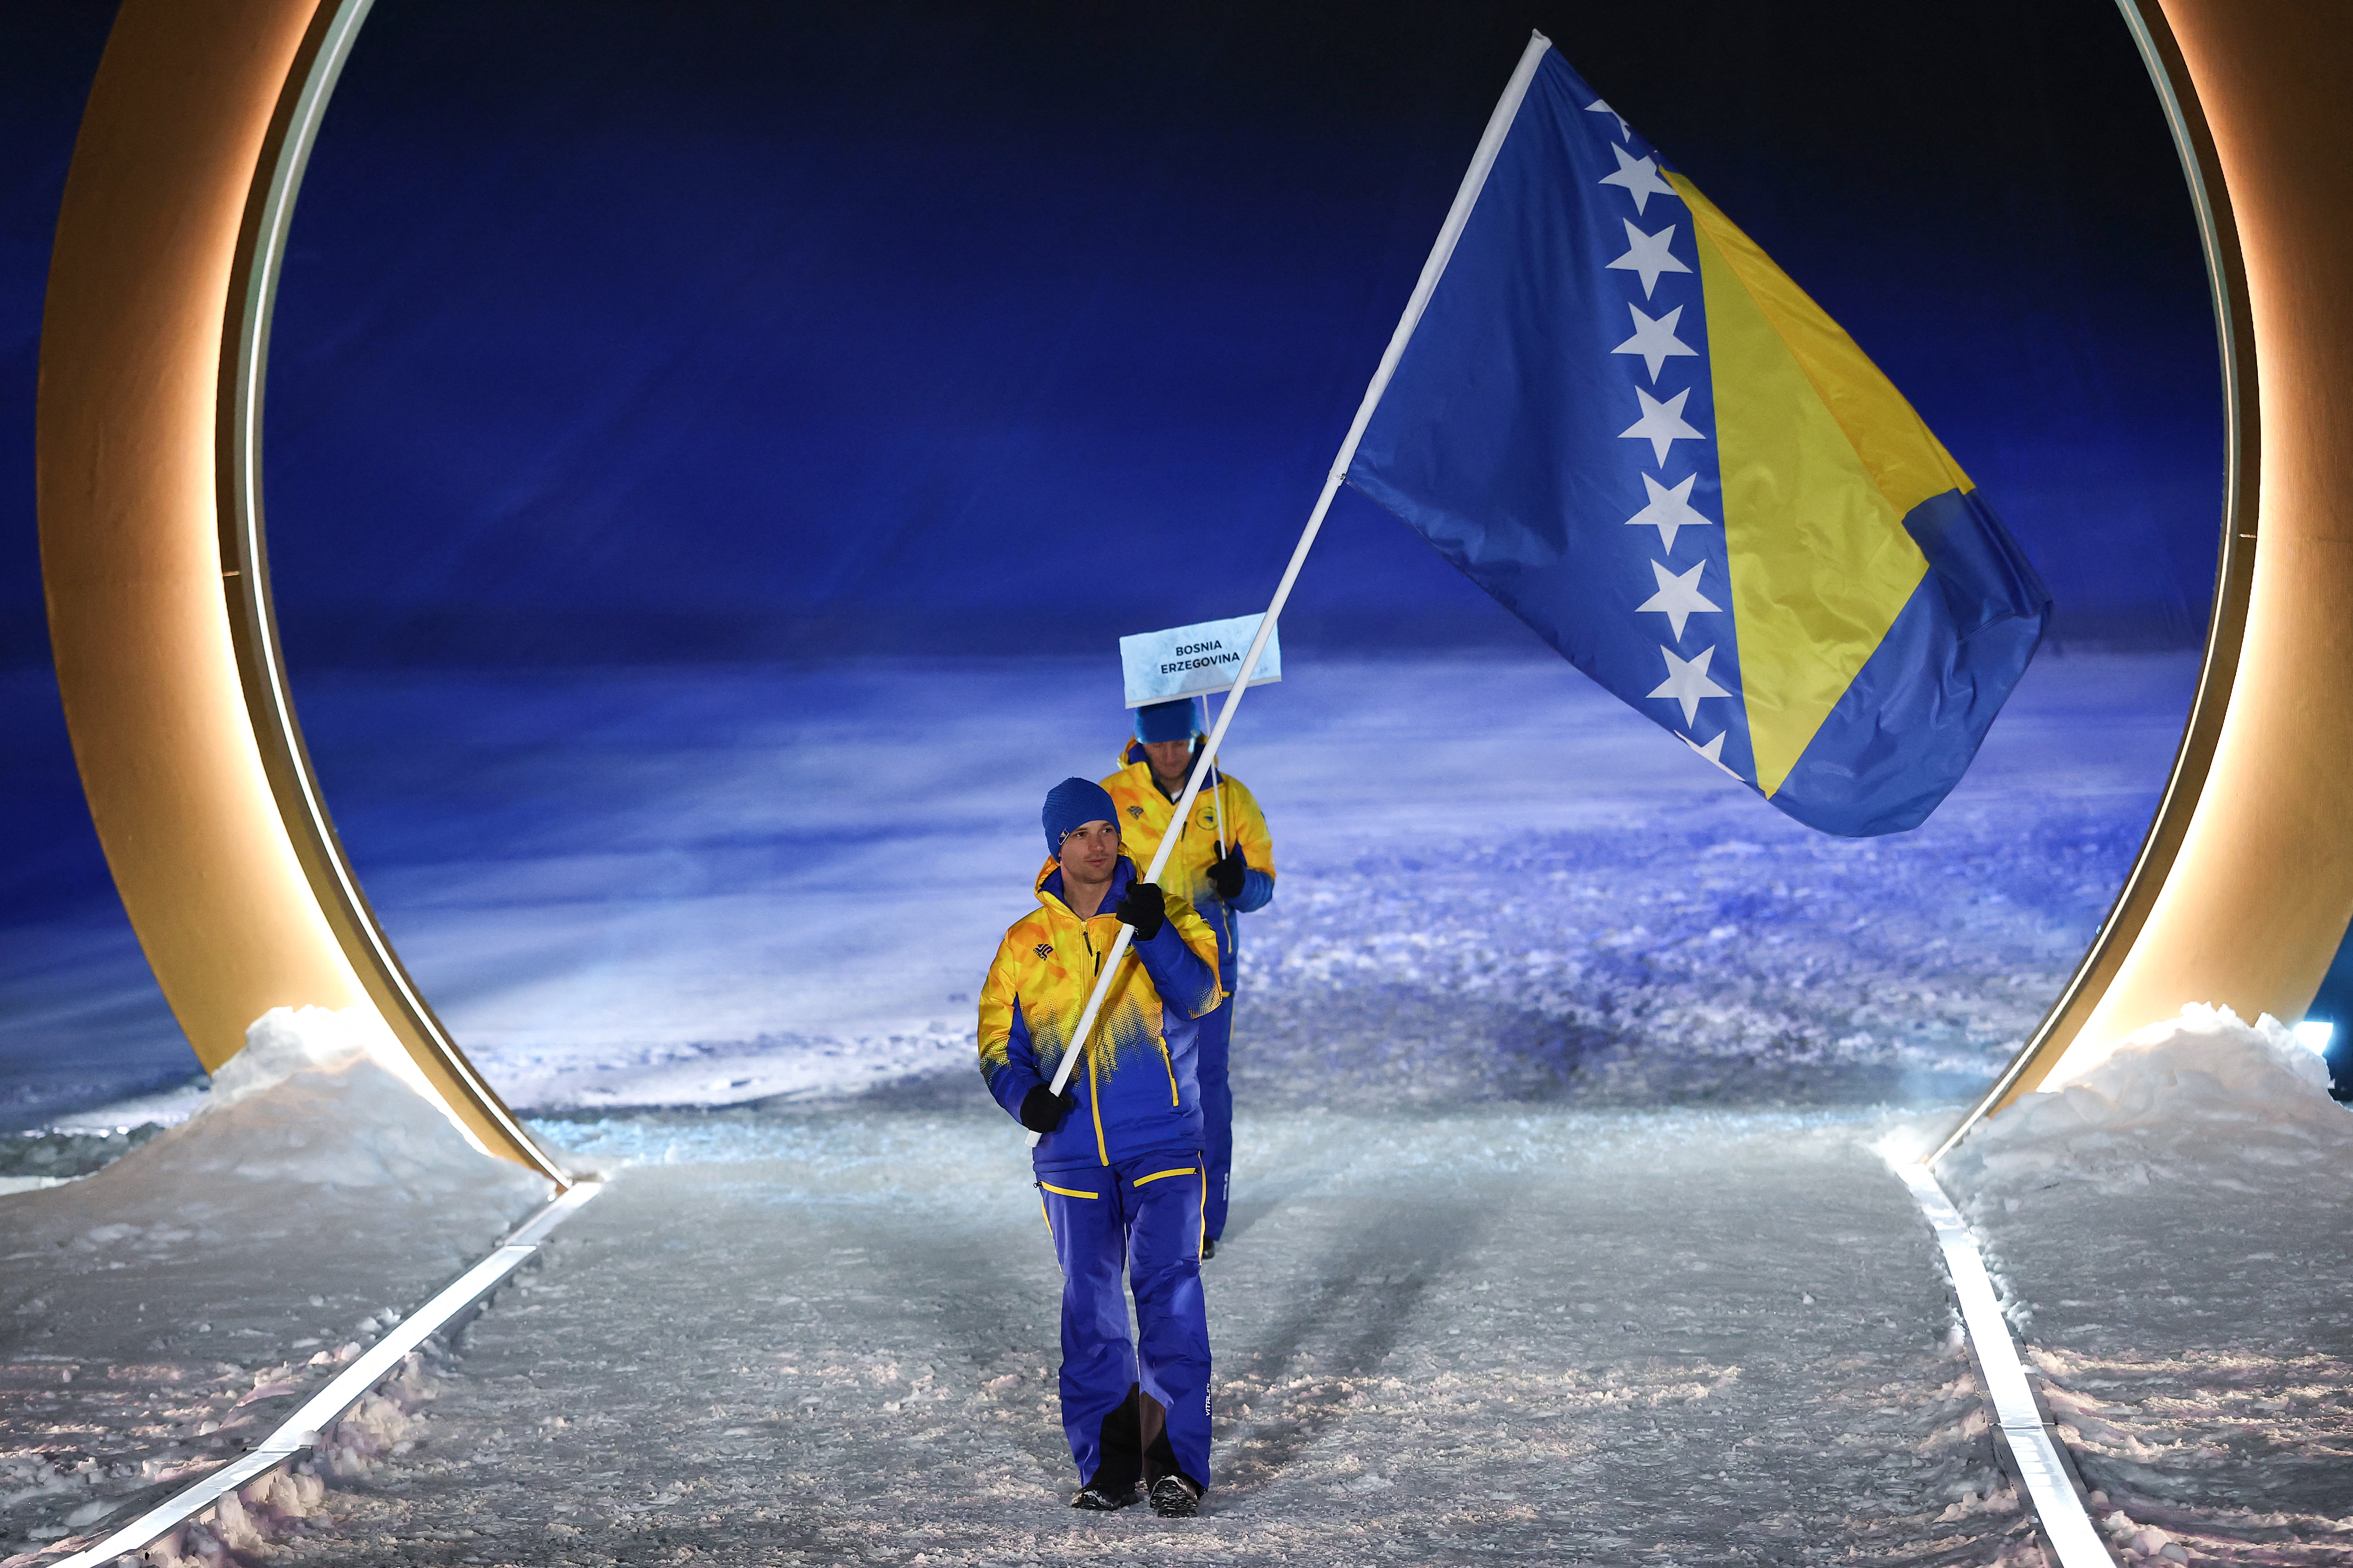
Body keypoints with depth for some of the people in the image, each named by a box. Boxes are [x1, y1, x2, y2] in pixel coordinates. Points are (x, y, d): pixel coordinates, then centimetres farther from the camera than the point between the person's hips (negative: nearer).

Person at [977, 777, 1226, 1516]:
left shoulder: (1166, 915, 4)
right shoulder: (1025, 942, 9)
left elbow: (1197, 996, -11)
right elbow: (998, 1042, 10)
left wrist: (1153, 935, -26)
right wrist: (1023, 1095, -10)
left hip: (1163, 1142, -2)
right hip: (1071, 1148, 2)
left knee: (1167, 1284, -12)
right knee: (1089, 1302, 4)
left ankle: (1175, 1461, -10)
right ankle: (1107, 1462, 14)